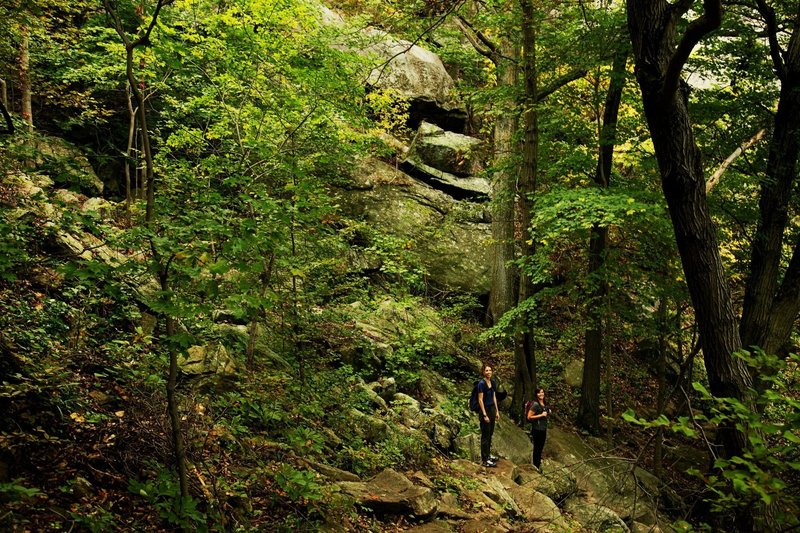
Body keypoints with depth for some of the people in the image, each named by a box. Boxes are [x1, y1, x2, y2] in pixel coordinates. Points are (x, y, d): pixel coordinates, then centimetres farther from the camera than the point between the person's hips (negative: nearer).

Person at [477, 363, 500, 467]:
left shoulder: (492, 382, 8)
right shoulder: (481, 383, -17)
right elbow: (480, 400, -18)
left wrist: (497, 411, 13)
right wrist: (484, 415, -19)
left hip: (492, 409, 8)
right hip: (485, 410, -8)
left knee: (490, 433, 16)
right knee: (485, 435, -4)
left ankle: (488, 454, 28)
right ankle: (484, 460, 1)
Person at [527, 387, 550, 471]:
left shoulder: (544, 404, 7)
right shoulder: (535, 404, -18)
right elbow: (529, 417, -20)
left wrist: (548, 413, 2)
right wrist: (541, 415, -21)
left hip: (543, 429, 8)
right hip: (537, 430, -8)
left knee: (540, 448, 17)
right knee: (537, 448, 2)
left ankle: (538, 465, 29)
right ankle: (536, 467, 12)